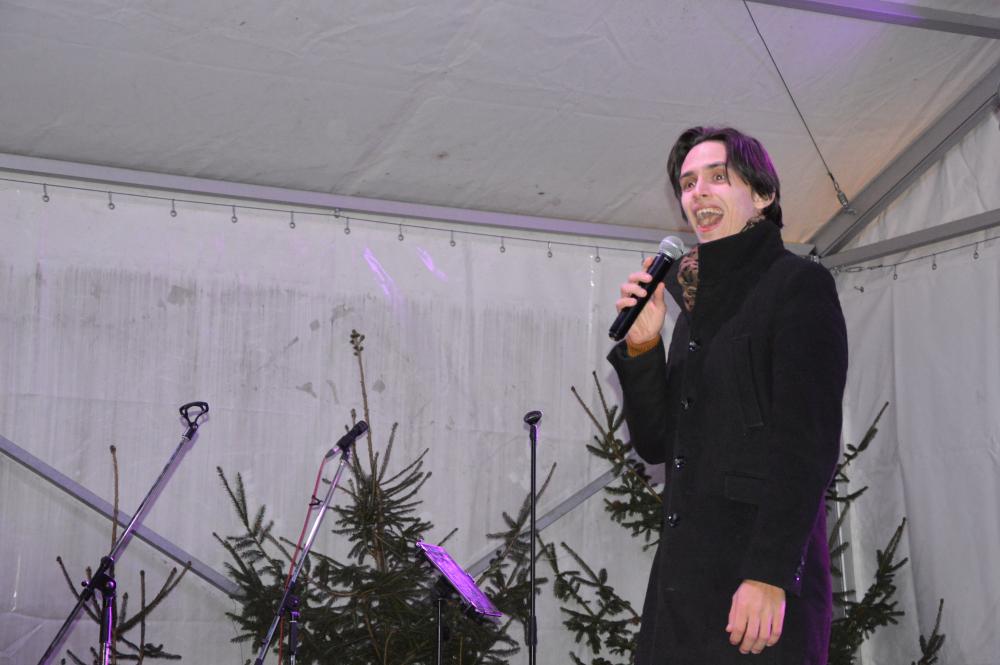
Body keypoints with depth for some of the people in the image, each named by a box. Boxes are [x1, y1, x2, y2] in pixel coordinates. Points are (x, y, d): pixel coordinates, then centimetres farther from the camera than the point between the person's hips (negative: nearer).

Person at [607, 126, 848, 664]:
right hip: (684, 574, 7)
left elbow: (809, 444, -12)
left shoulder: (799, 286, -2)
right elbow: (655, 443, 15)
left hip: (760, 570, -6)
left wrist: (771, 574, -20)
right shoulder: (699, 306, 18)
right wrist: (641, 348, 0)